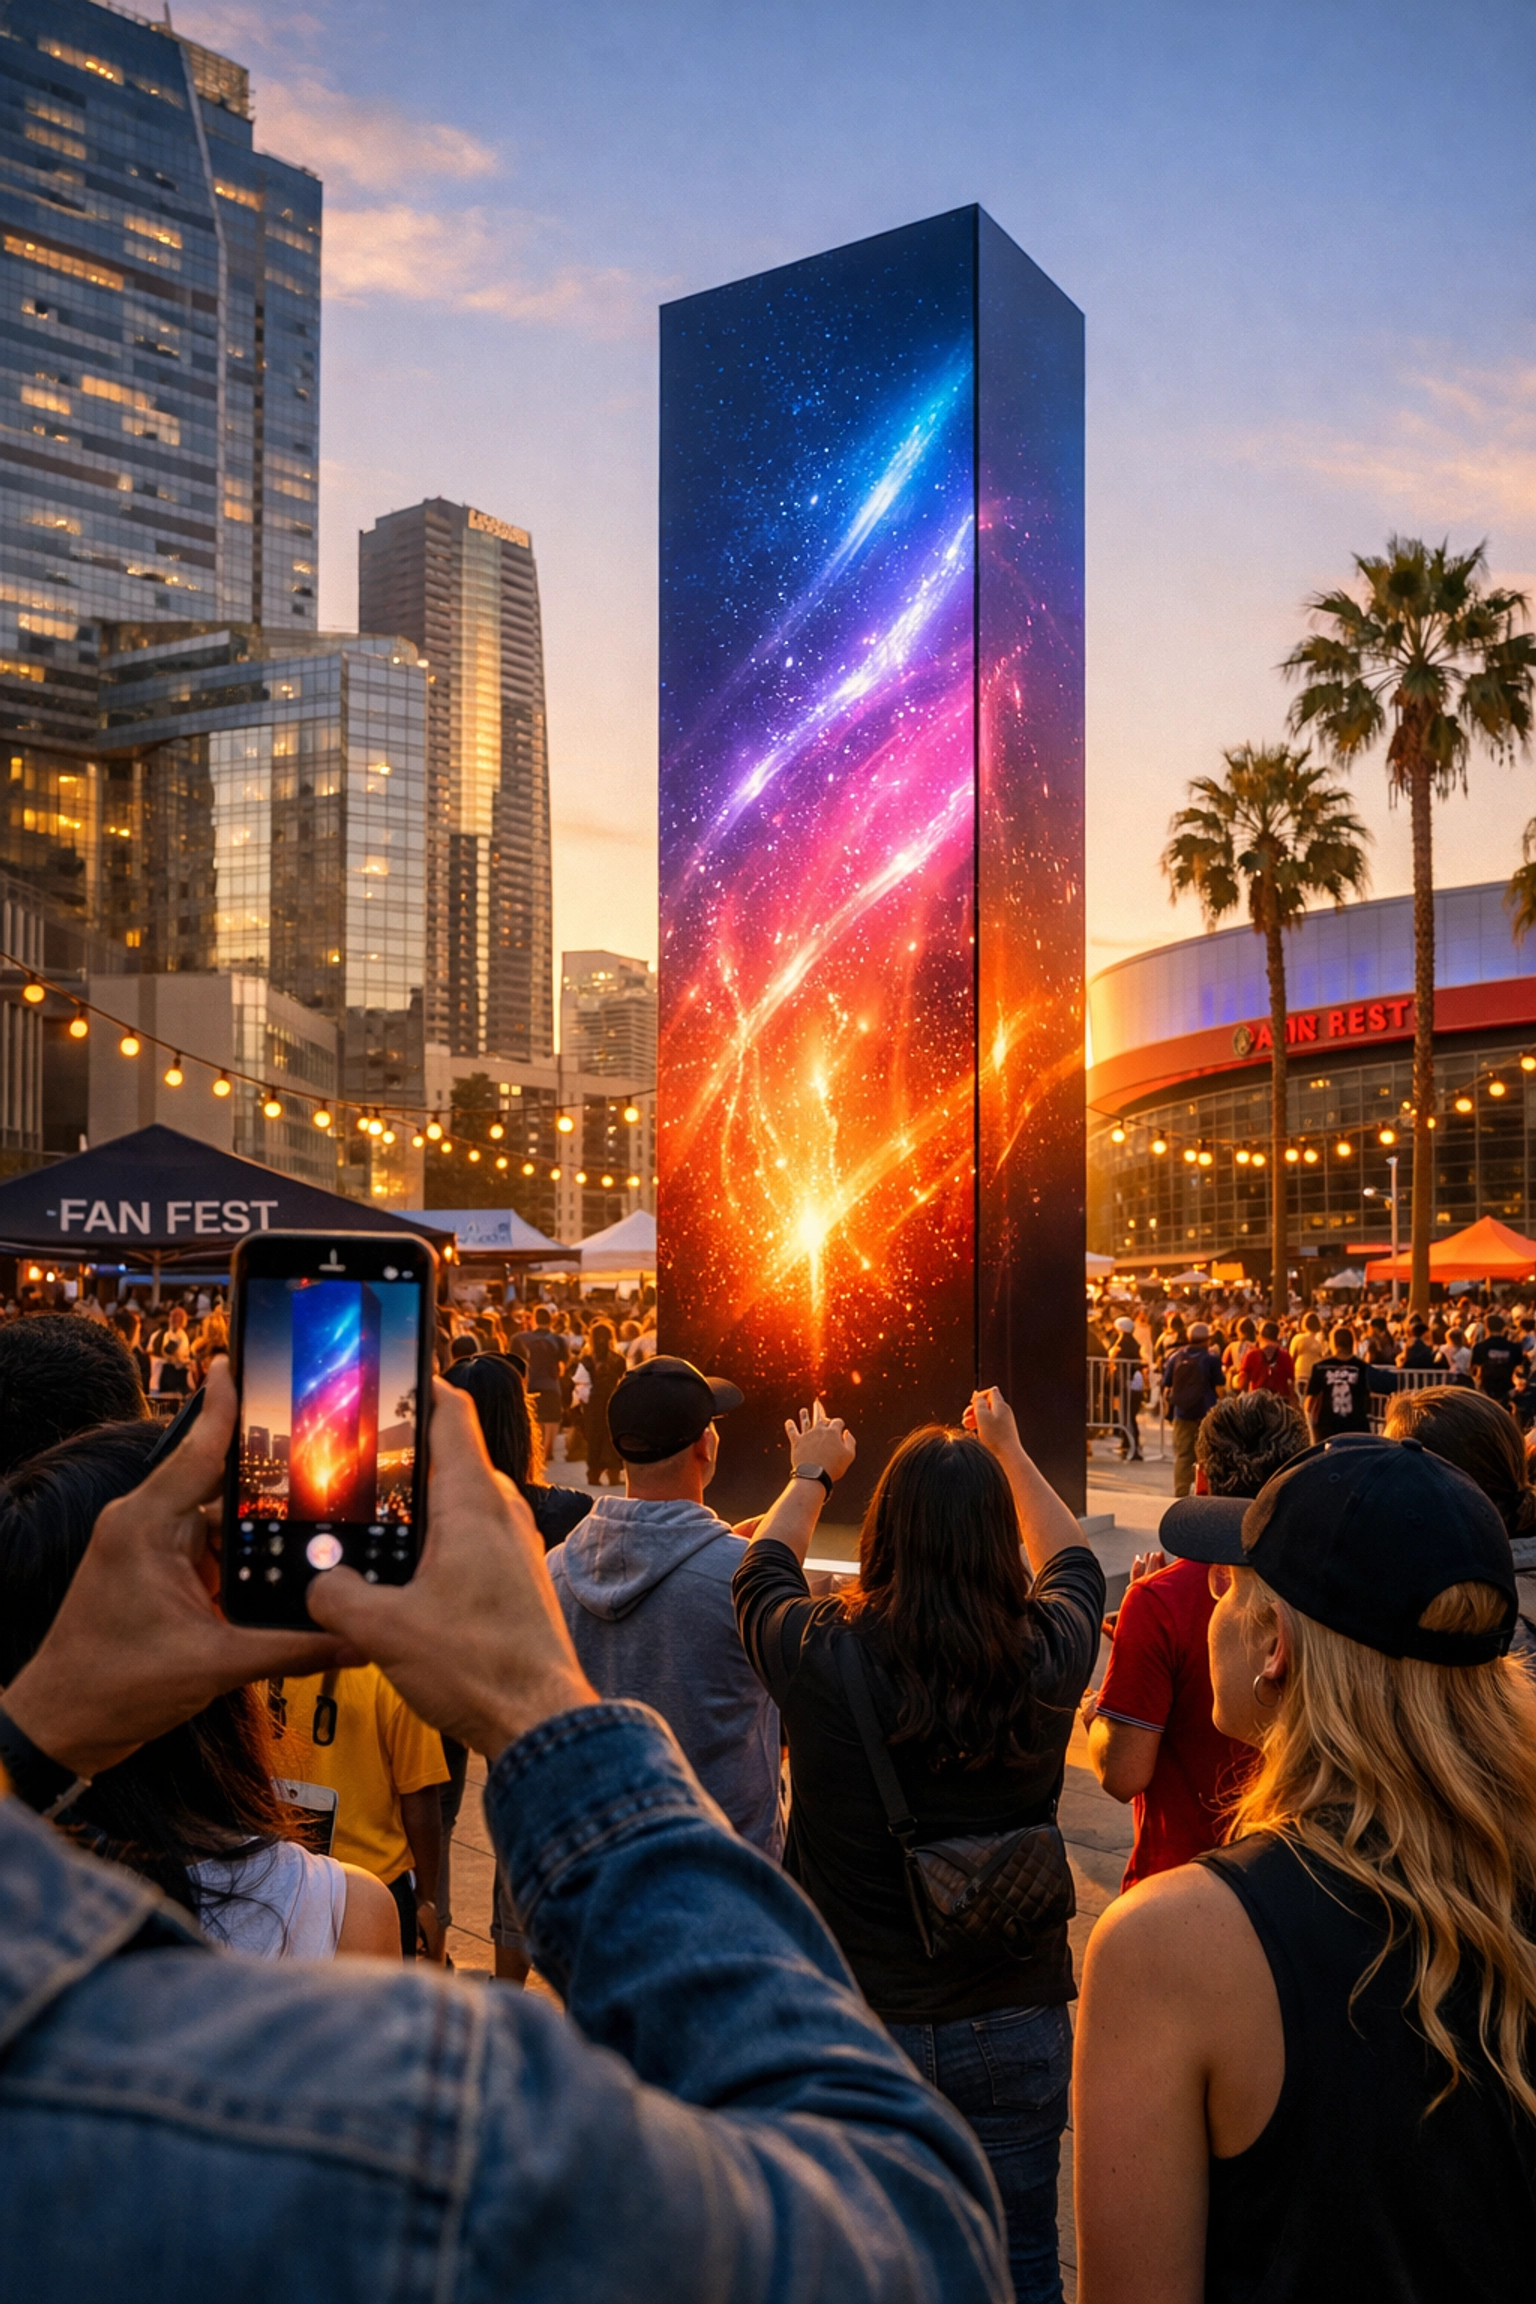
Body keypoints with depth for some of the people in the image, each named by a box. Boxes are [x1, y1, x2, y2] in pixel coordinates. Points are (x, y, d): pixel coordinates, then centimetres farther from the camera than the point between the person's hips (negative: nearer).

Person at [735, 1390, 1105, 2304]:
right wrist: (1010, 1452, 24)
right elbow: (1073, 1562, 8)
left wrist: (811, 1476, 22)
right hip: (1013, 2027, 1)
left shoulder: (821, 1657, -21)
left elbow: (763, 1569, 4)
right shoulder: (1046, 1660, -16)